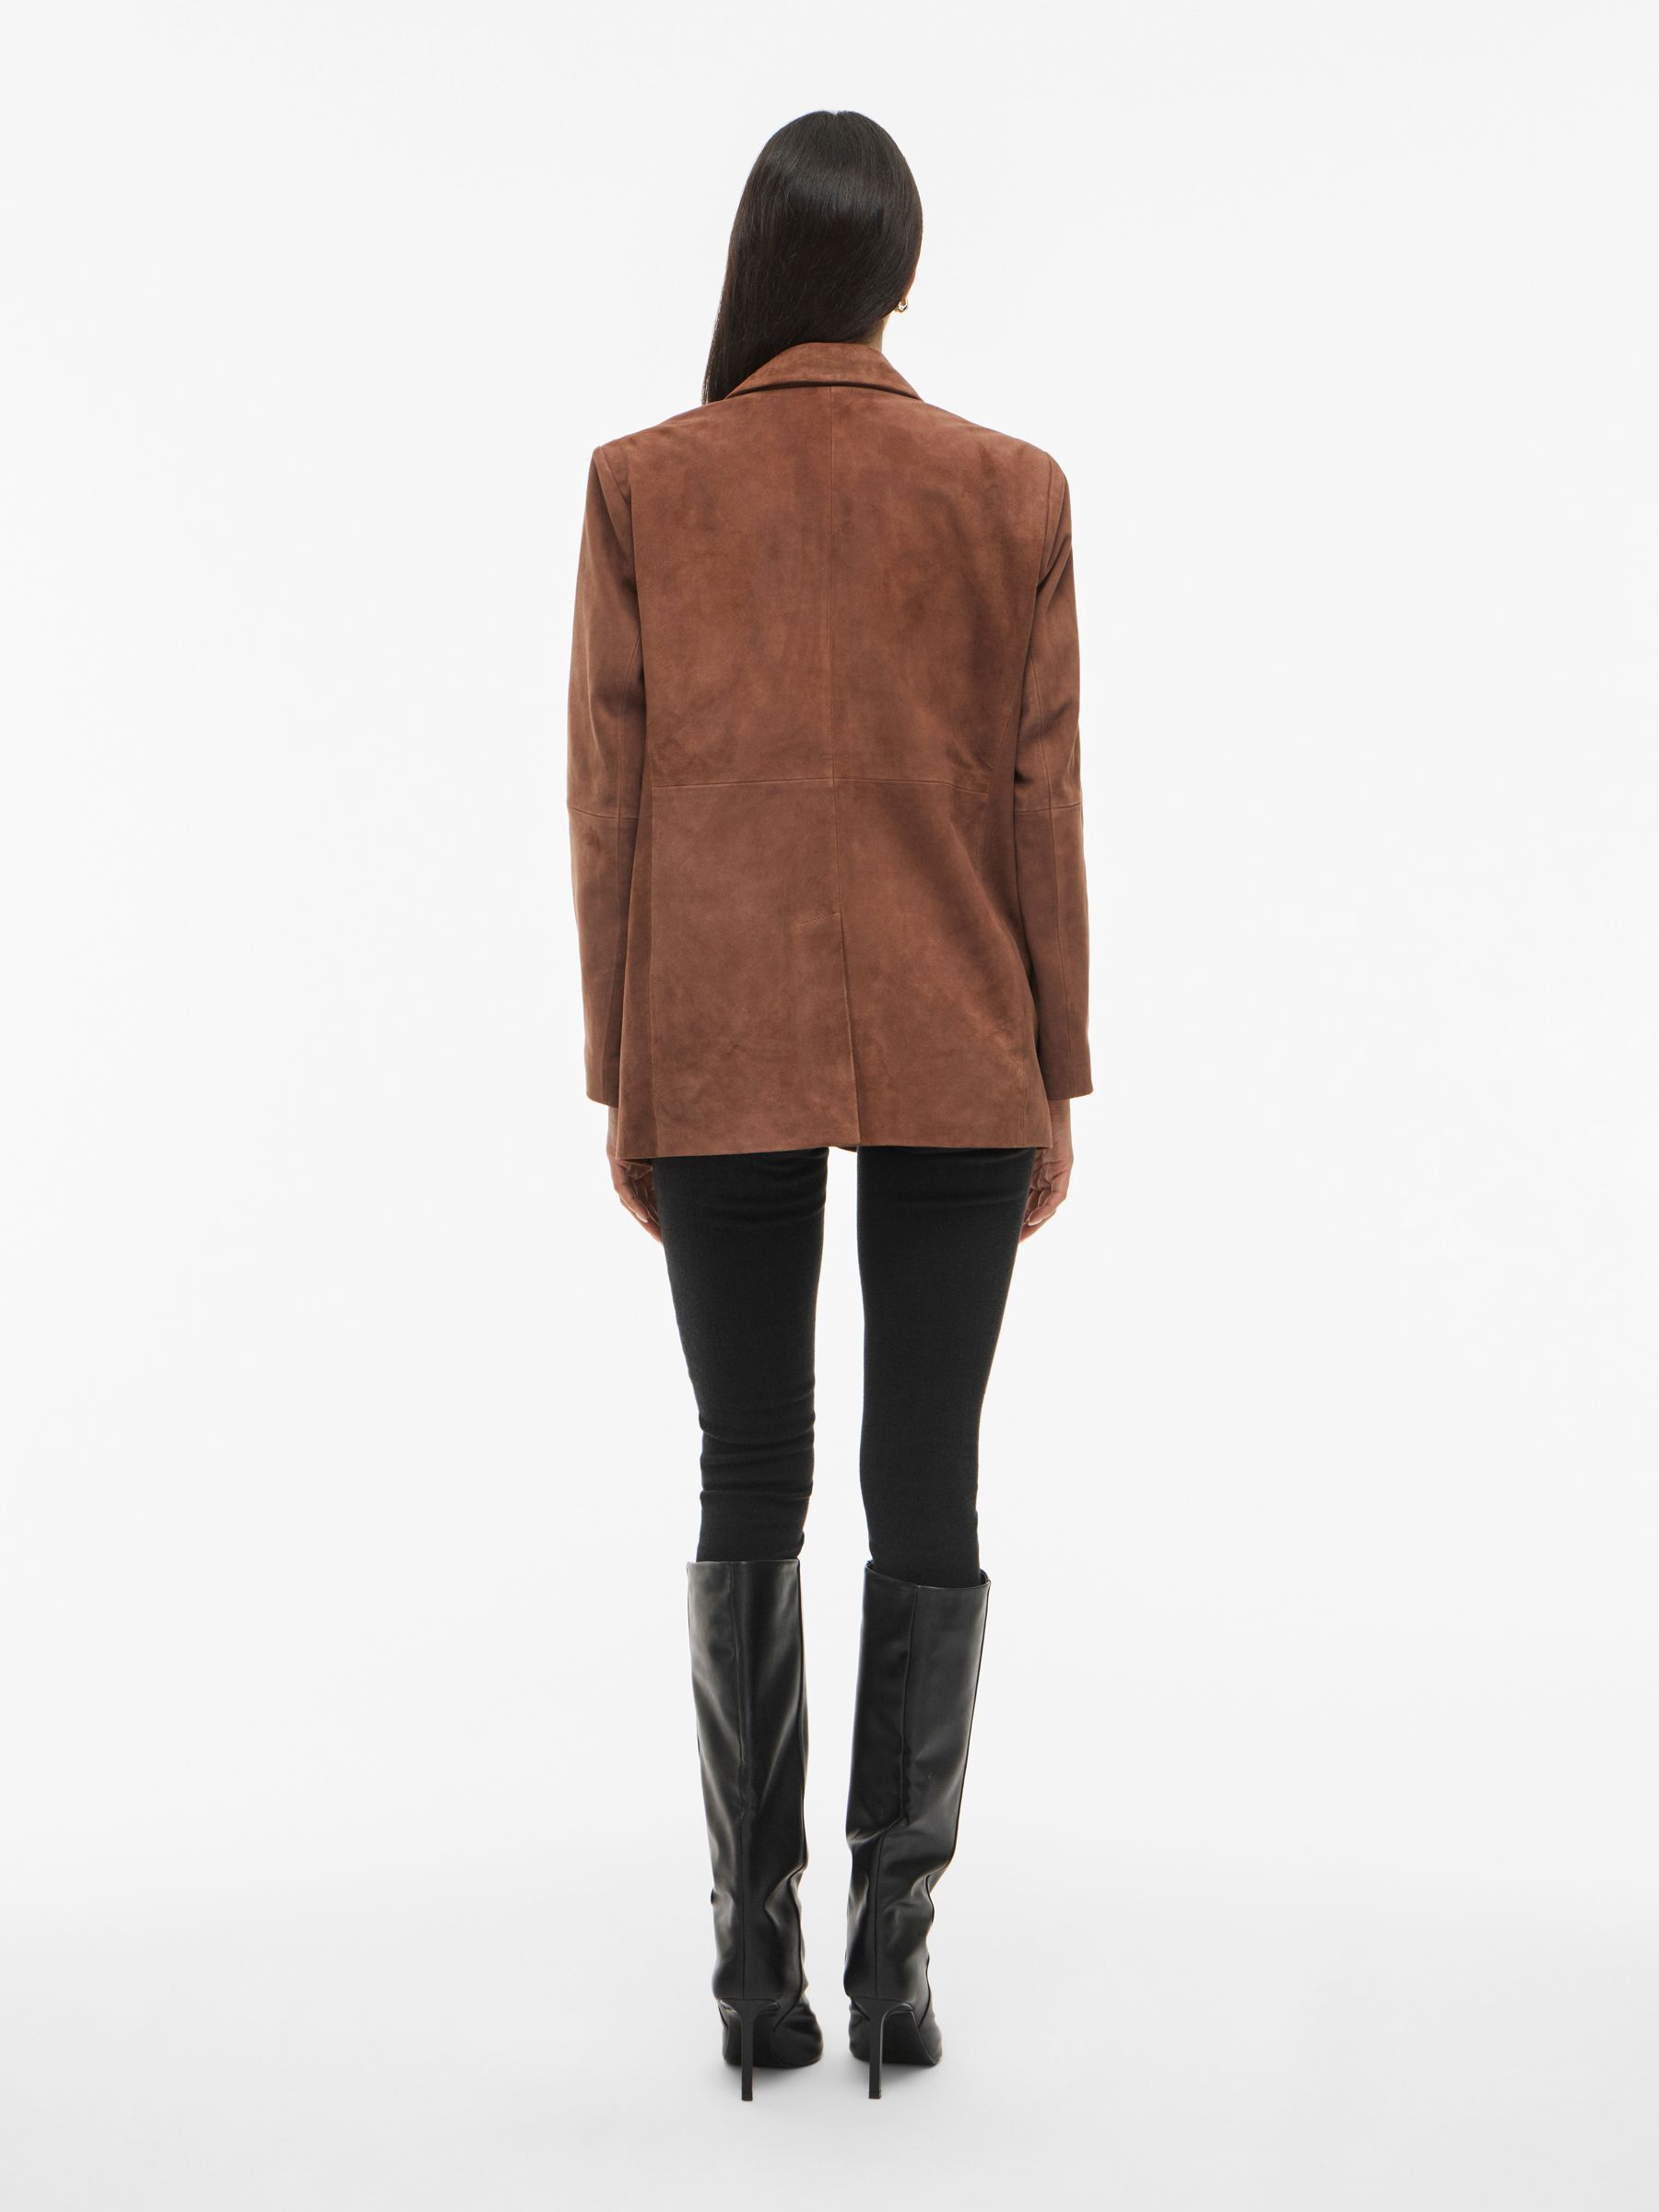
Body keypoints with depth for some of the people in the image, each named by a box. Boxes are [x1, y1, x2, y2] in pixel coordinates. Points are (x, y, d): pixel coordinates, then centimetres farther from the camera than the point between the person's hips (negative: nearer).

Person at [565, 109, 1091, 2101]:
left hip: (719, 1058, 0)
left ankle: (757, 1948, 14)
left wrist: (620, 1082, 6)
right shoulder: (1013, 493, 1)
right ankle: (894, 1941, 11)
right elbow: (1041, 806, 0)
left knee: (748, 1492, 9)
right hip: (953, 1058, 0)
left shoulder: (644, 488, 0)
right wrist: (1056, 1078, 7)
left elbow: (608, 807, -1)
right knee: (927, 1489, 6)